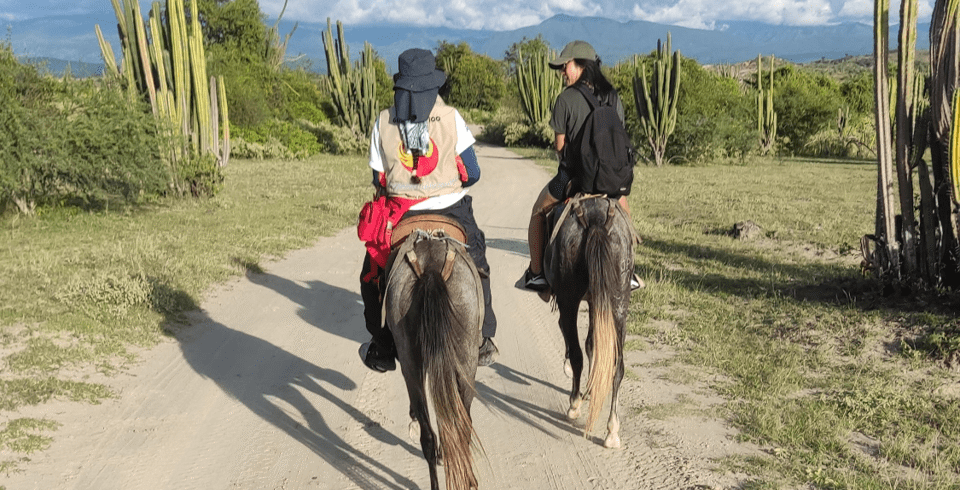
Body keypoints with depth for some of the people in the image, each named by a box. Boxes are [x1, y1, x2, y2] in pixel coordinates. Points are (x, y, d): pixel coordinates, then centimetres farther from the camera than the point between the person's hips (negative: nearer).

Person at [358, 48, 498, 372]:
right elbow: (472, 173, -5)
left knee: (374, 277, 20)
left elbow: (379, 181, 0)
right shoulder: (451, 117, -6)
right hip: (452, 212, 0)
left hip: (402, 217, 0)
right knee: (476, 271, 23)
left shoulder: (383, 123, -3)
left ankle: (383, 352, 22)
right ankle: (482, 342, 24)